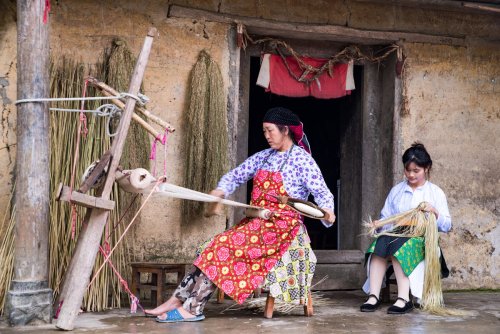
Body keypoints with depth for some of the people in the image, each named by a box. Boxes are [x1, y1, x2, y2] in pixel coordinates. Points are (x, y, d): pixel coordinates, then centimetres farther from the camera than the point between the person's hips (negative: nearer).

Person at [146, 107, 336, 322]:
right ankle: (176, 301, -11)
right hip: (256, 222, 7)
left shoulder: (303, 160, -6)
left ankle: (191, 309, -20)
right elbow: (236, 175, 17)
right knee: (211, 249, -10)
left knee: (223, 248, -21)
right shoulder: (263, 157, 15)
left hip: (282, 226, -7)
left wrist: (327, 211, -32)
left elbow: (322, 192, -11)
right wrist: (221, 190, -3)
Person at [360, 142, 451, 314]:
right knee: (381, 242, -33)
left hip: (422, 238, -3)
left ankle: (404, 298, -45)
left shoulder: (436, 193, 13)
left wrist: (435, 212, -10)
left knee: (399, 246, -37)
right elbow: (386, 216, 18)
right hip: (396, 235, 3)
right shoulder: (396, 190, 22)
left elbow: (446, 226, 9)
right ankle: (373, 296, -42)